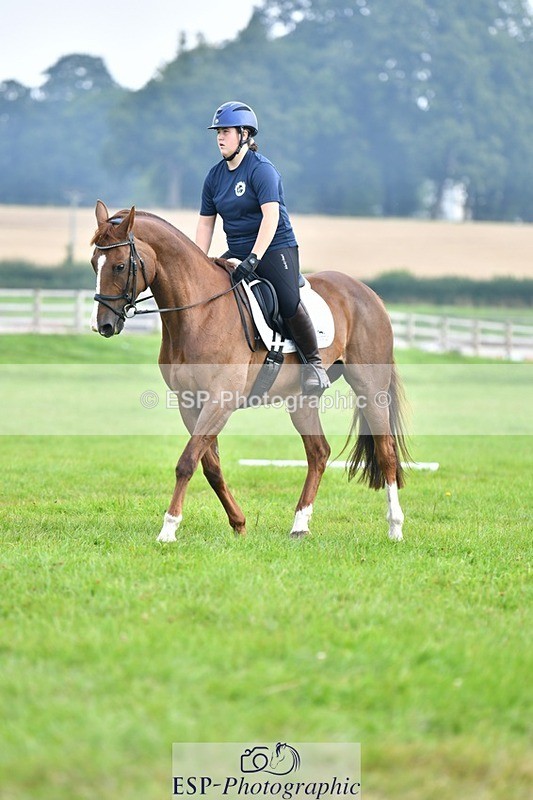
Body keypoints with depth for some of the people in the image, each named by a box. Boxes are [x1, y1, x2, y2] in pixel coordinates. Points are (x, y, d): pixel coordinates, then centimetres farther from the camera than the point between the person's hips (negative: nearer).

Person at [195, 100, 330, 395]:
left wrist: (253, 259, -31)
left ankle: (313, 362, -8)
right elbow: (205, 223, 14)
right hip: (237, 253, 7)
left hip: (275, 249, -7)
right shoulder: (215, 176, 10)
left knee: (290, 304, -26)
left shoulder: (261, 169, -12)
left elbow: (271, 216, -22)